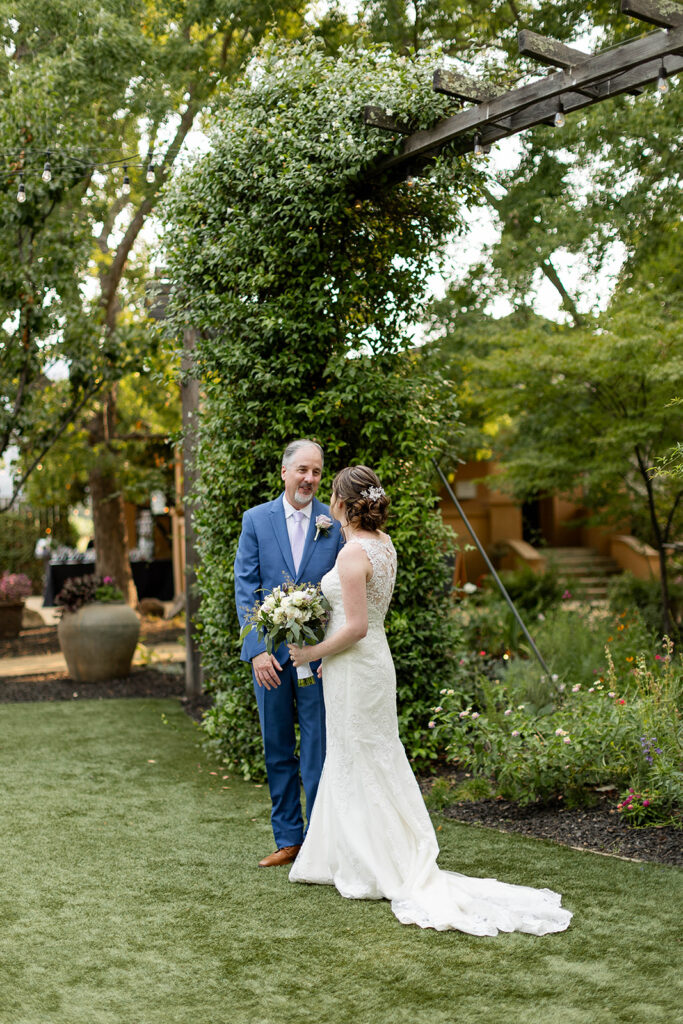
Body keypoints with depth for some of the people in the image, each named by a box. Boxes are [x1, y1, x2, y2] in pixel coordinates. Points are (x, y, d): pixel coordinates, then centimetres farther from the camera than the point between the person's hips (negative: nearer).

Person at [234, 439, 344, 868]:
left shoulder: (335, 523, 1)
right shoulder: (256, 519, 3)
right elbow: (245, 587, 0)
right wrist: (256, 649, -10)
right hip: (270, 653, 2)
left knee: (318, 749, 1)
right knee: (277, 750, 11)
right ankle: (288, 839, 23)